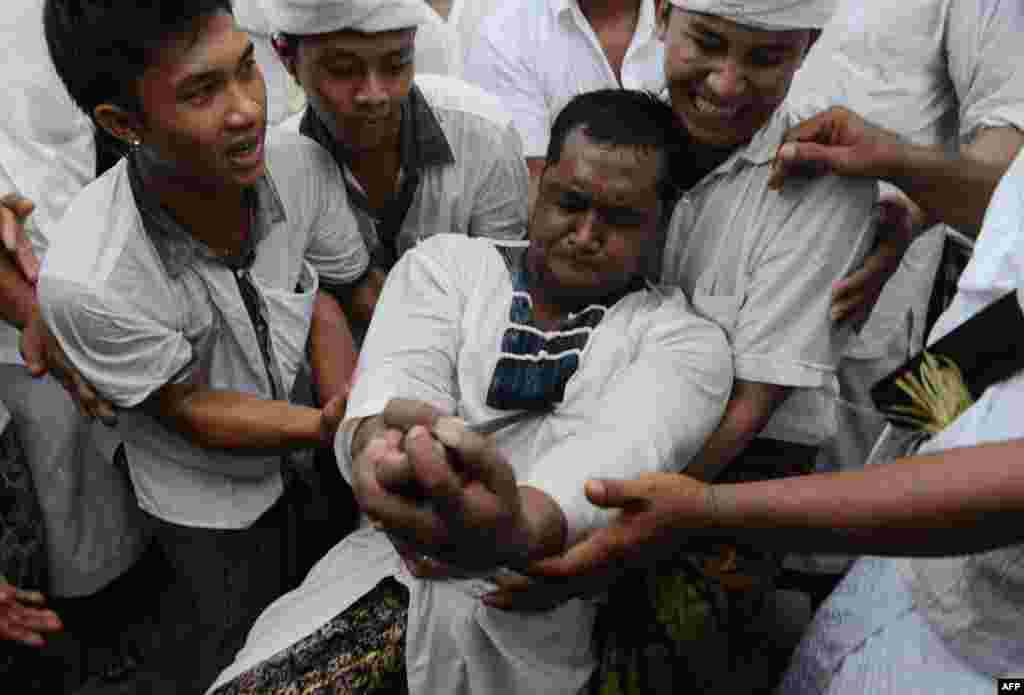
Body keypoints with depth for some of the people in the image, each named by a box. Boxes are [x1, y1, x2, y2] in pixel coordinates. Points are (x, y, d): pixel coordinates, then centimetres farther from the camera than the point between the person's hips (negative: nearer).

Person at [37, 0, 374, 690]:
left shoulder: (303, 165, -26)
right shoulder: (88, 281, -36)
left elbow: (330, 293, -8)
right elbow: (189, 411, -21)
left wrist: (355, 402, -23)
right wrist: (328, 426, -30)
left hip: (311, 452, 4)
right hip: (211, 503, -4)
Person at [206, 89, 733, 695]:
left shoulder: (686, 340, -1)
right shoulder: (445, 263, 5)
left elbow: (623, 449, -21)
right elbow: (398, 380, -14)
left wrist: (514, 531, -43)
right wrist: (380, 444, -39)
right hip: (388, 566, 1)